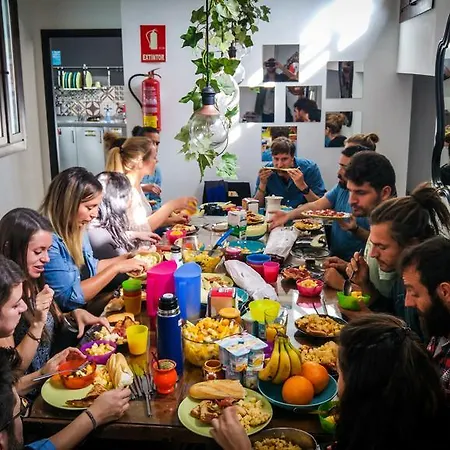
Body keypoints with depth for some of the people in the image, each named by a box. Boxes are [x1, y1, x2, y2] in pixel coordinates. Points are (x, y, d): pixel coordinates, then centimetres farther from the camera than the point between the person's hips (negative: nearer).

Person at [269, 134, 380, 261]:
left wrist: (355, 229, -29)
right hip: (334, 256, 7)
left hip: (353, 263, -7)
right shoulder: (341, 187, 7)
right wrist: (288, 215, -13)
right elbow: (316, 206, 0)